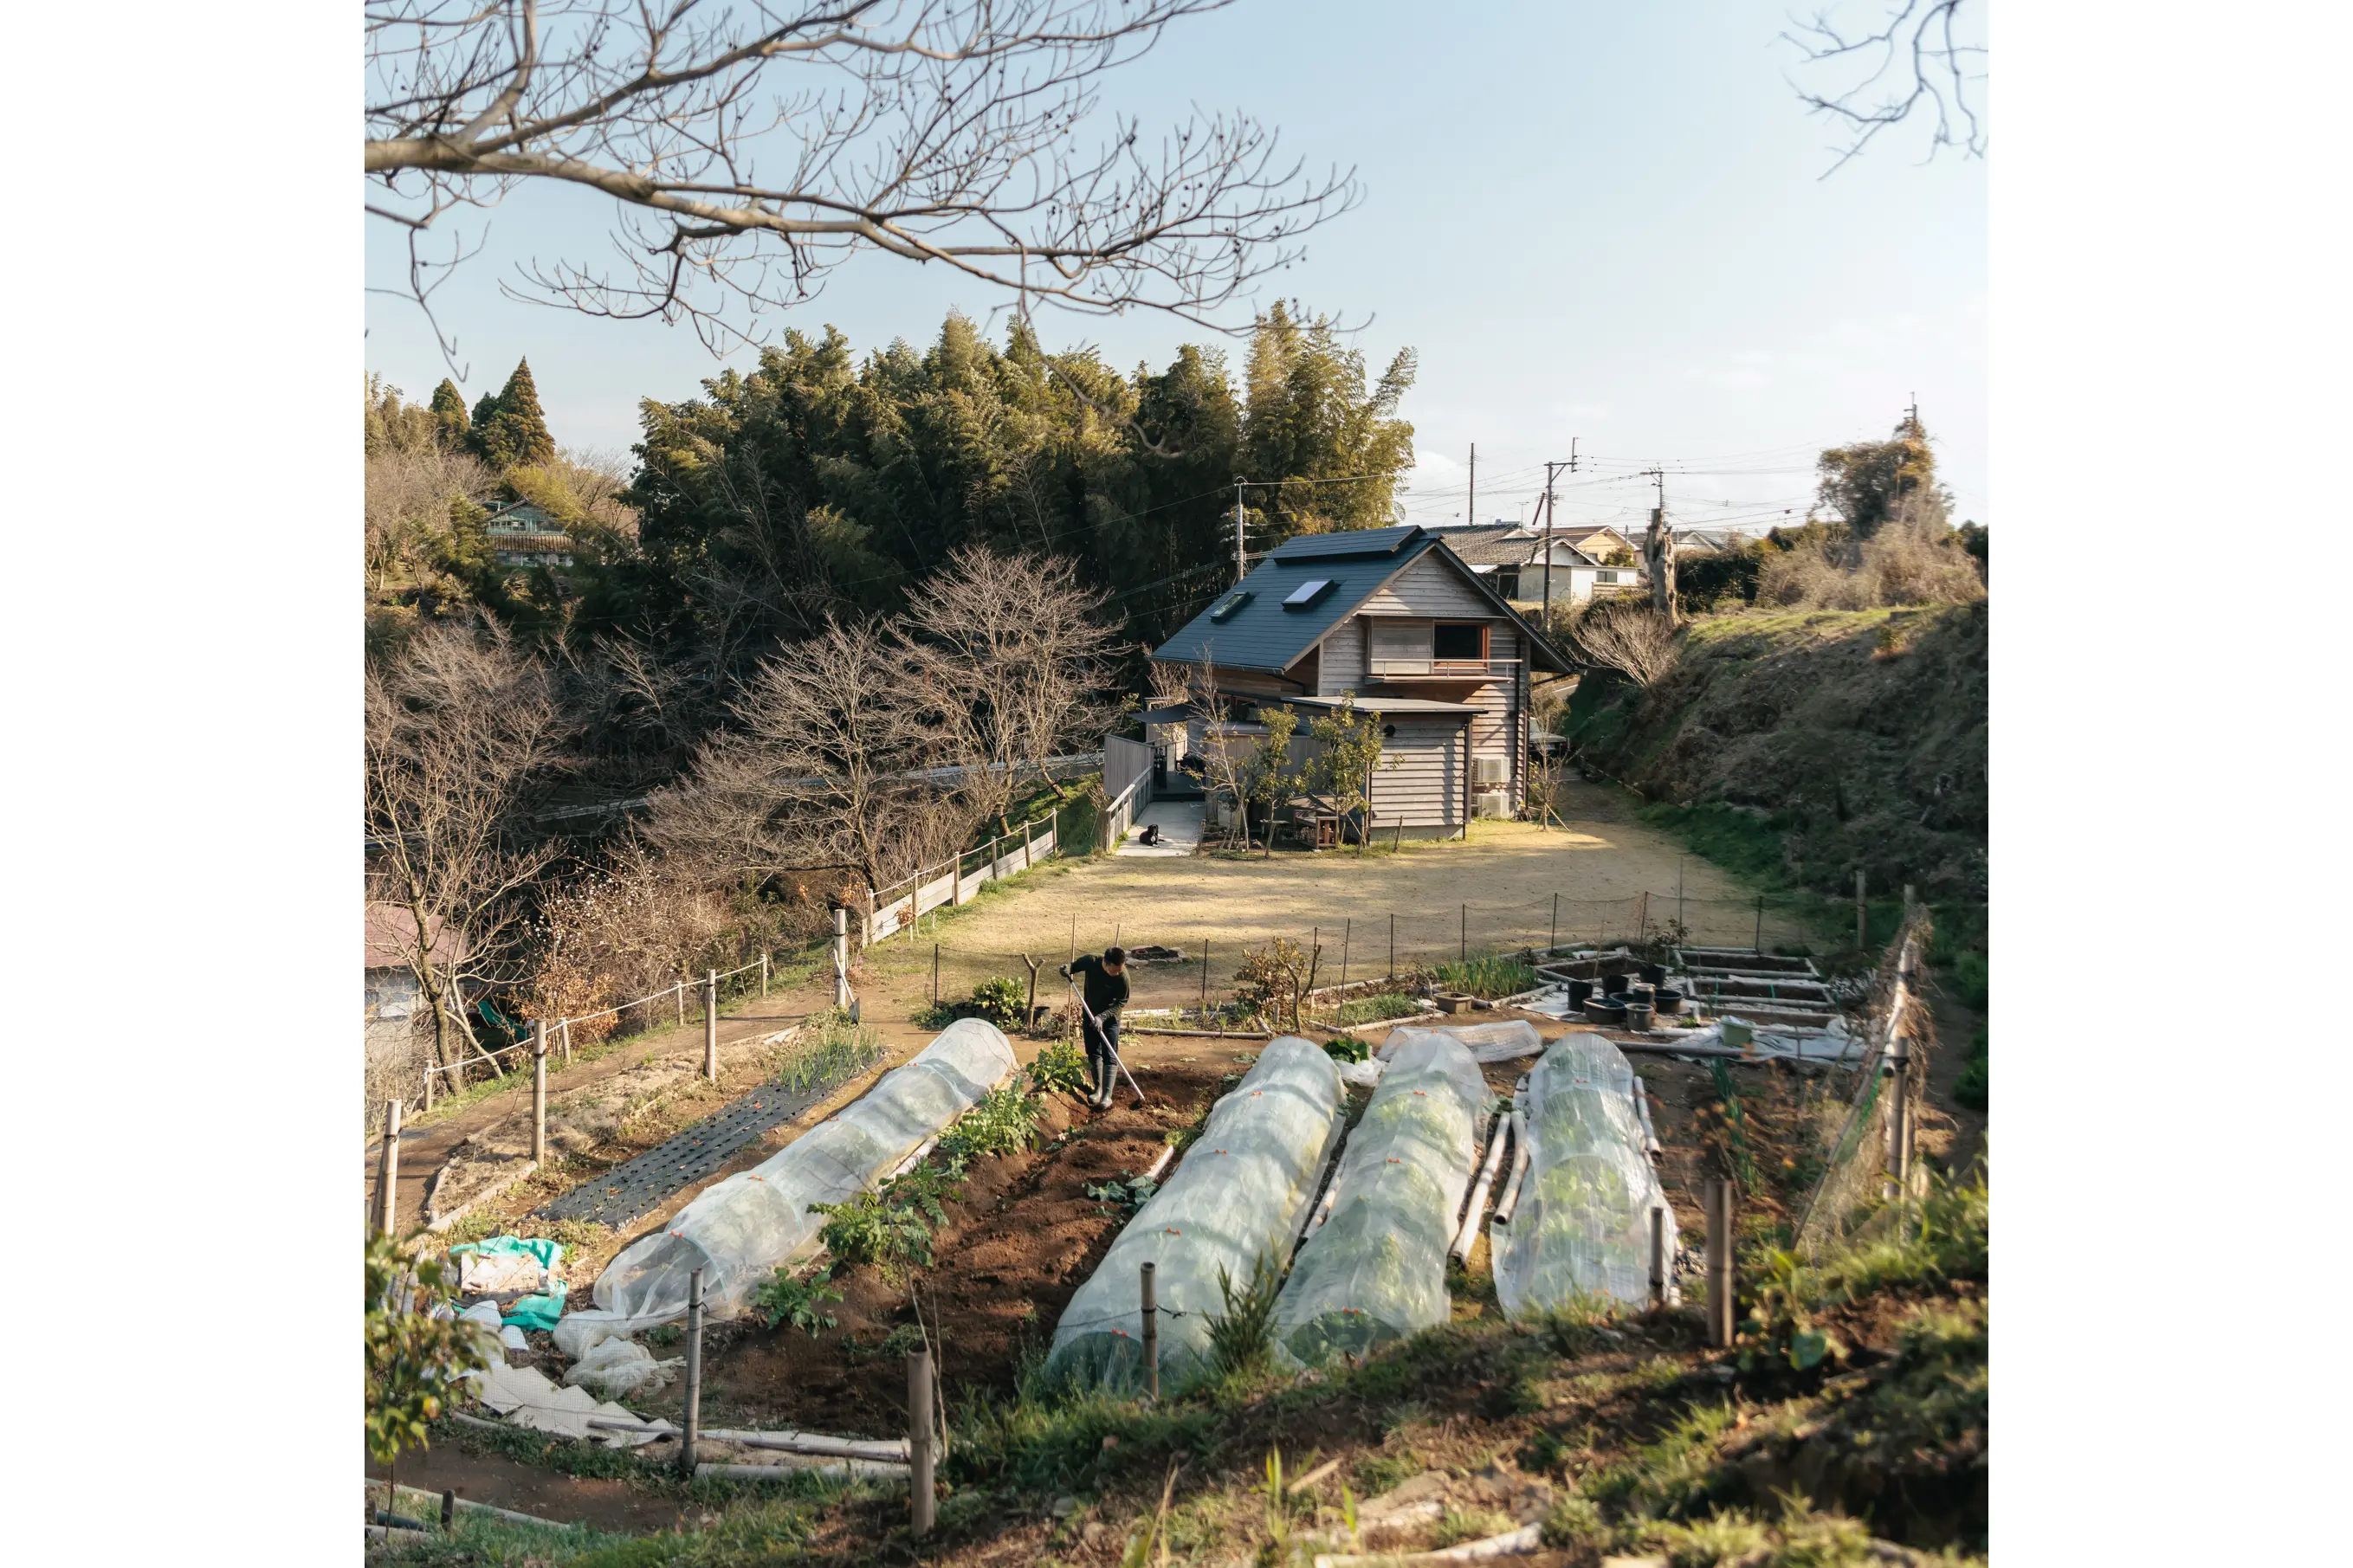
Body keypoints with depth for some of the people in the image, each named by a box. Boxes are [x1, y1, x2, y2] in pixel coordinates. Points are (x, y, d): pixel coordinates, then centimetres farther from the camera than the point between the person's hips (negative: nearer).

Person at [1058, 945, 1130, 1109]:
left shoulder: (1123, 976, -29)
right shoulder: (1090, 961, -24)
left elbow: (1121, 1002, -19)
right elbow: (1074, 965, -2)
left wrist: (1102, 1017, -29)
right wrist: (1067, 969, -25)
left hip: (1110, 1018, -3)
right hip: (1089, 1014, 3)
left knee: (1110, 1056, -6)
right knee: (1093, 1053, 12)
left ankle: (1107, 1096, -6)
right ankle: (1098, 1088, 26)